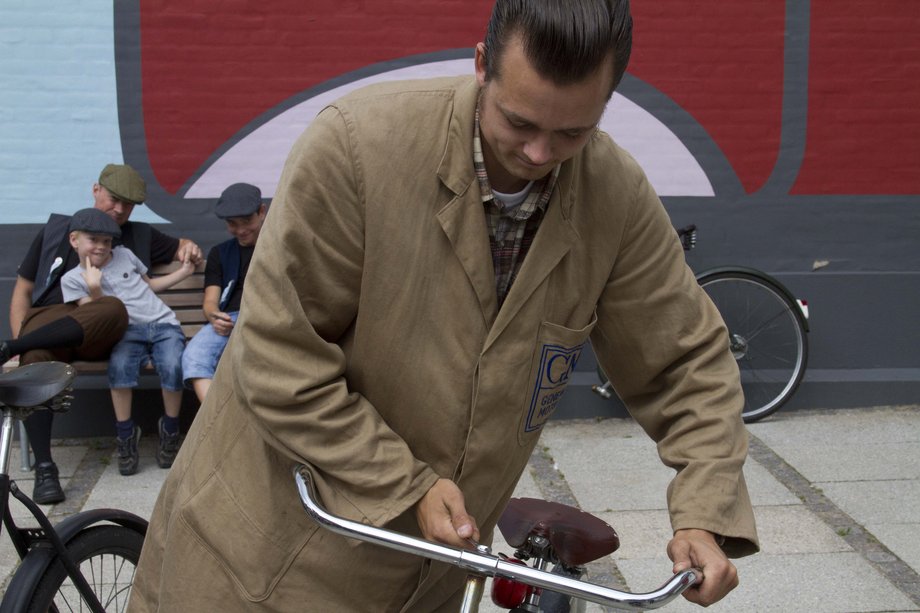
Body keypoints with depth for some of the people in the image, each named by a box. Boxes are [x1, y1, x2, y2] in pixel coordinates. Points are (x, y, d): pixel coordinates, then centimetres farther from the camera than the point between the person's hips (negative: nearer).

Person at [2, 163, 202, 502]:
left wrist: (189, 247, 9)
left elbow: (181, 248, 36)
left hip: (97, 335, 1)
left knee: (115, 308, -39)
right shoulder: (55, 230, 21)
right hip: (48, 319, 0)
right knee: (35, 358, -39)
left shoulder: (140, 236, 26)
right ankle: (44, 468, -40)